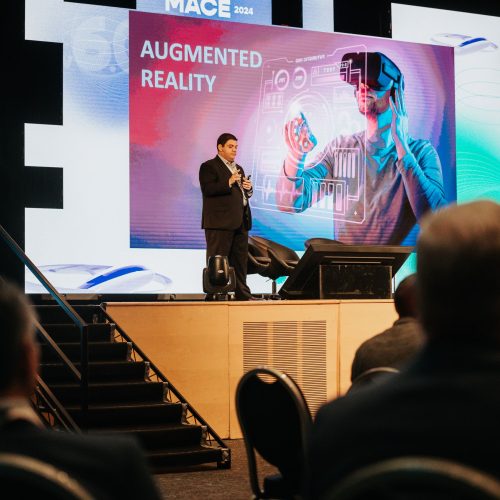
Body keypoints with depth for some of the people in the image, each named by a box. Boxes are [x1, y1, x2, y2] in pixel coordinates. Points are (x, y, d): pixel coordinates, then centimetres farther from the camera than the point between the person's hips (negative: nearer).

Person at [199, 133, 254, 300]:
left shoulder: (238, 168, 23)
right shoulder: (209, 167, -3)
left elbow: (245, 194, 26)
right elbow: (207, 189, -17)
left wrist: (248, 188, 3)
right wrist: (228, 183, -25)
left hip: (240, 222, 8)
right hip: (220, 222, -8)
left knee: (240, 260, 11)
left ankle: (242, 294, 16)